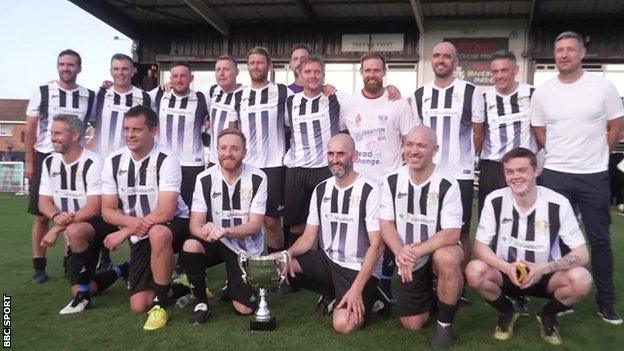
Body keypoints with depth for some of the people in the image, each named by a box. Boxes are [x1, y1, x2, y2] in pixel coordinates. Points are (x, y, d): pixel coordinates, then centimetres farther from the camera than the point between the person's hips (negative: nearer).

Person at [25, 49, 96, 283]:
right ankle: (39, 267, 11)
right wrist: (29, 162, -4)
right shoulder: (43, 92, 1)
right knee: (42, 215, 2)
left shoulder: (89, 96, 5)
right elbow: (30, 129, 0)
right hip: (45, 158, -1)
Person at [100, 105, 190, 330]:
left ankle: (160, 305, -22)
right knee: (139, 305, -4)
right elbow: (107, 211, -3)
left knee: (157, 234, -41)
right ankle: (184, 287, 24)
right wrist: (132, 222, -24)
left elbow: (165, 213, -26)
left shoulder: (166, 160, -18)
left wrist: (125, 231, -24)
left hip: (174, 226, -4)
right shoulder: (113, 161, -3)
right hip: (139, 235, 5)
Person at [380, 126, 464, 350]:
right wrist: (400, 253, -25)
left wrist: (416, 251, -32)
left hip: (440, 250, -3)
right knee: (412, 325, 4)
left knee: (447, 259, -39)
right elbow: (386, 224, -6)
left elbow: (452, 234, -22)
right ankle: (431, 294, 38)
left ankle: (445, 323, -14)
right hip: (409, 260, 3)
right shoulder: (392, 181, -7)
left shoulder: (447, 185, -18)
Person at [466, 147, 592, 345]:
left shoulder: (558, 204, -15)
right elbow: (480, 247, -11)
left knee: (581, 280, -30)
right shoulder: (495, 200, -13)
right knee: (474, 271, -30)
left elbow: (581, 255, -14)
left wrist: (543, 269, -29)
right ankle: (506, 312, 3)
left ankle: (548, 315, 5)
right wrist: (507, 268, -29)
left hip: (545, 276, 0)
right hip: (505, 273, 0)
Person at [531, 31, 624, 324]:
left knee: (599, 240, 7)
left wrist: (595, 154, 3)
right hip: (555, 175, 1)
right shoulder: (542, 92, 1)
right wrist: (560, 156, 5)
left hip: (595, 175, -1)